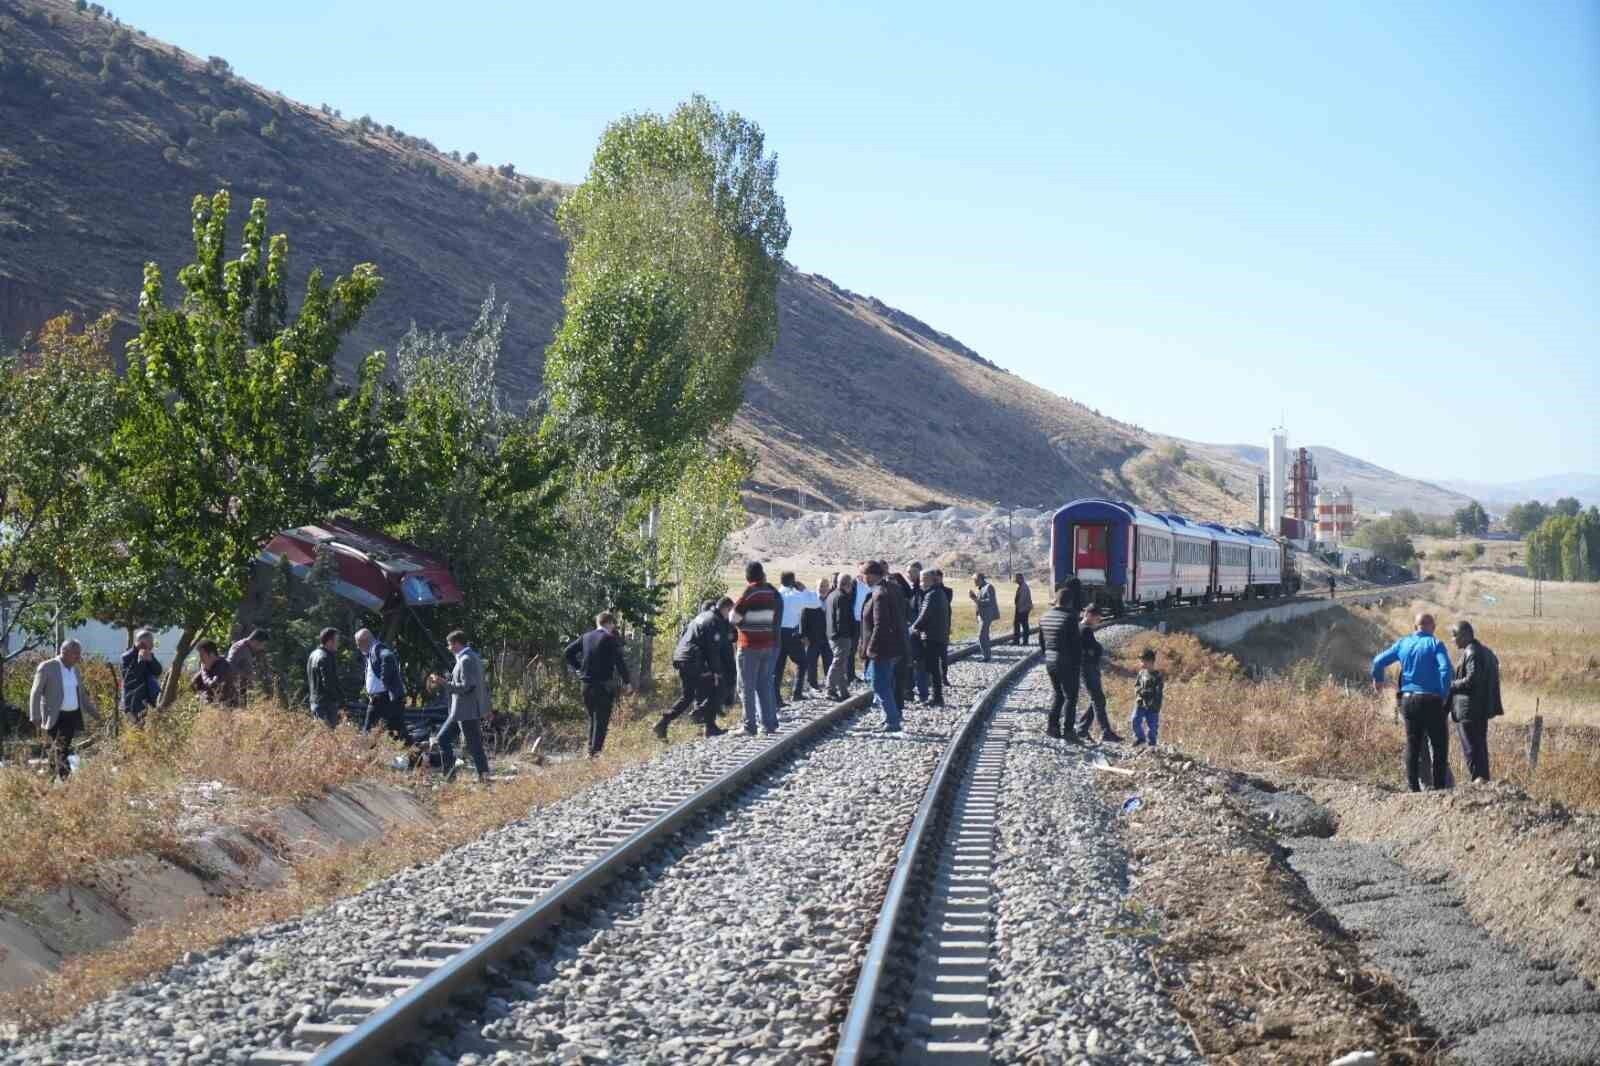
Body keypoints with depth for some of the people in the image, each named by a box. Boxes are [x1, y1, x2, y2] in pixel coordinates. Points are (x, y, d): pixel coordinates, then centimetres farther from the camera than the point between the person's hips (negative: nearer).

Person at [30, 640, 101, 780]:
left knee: (63, 748, 6)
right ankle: (62, 778, -16)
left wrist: (94, 713, 16)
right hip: (55, 717, -6)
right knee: (60, 749, -13)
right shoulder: (47, 667, -7)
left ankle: (53, 776, 14)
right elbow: (35, 693, -7)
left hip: (73, 715, 6)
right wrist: (35, 717, -14)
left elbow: (82, 693, 22)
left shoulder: (74, 669, 13)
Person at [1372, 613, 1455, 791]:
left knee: (1413, 745, 10)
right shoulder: (1435, 644, -5)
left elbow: (1378, 661, 7)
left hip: (1408, 700, 4)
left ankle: (1414, 788, 9)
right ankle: (1440, 786, 0)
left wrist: (1378, 680, 26)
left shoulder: (1403, 643, 7)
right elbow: (1446, 669, -20)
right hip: (1431, 701, -4)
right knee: (1439, 745, 4)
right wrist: (1444, 695, -10)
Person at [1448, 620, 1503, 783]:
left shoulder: (1471, 653, -15)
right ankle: (1484, 779, 19)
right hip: (1483, 708, 10)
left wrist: (1450, 685, -12)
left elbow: (1470, 681, -22)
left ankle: (1479, 779, -9)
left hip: (1469, 710, -10)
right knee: (1480, 747, 15)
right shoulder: (1486, 652, 16)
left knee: (1470, 750, -6)